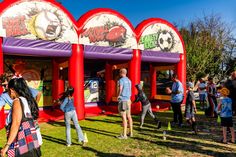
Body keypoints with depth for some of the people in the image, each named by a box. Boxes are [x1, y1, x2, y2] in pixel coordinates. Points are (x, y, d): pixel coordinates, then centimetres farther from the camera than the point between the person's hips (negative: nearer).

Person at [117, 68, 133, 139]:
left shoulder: (121, 80, -12)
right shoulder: (129, 80, 13)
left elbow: (120, 89, -24)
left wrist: (118, 96, -8)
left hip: (122, 100, -8)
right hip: (128, 99, 8)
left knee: (124, 117, -6)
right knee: (129, 116, 14)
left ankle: (124, 135, -1)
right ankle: (130, 132, 22)